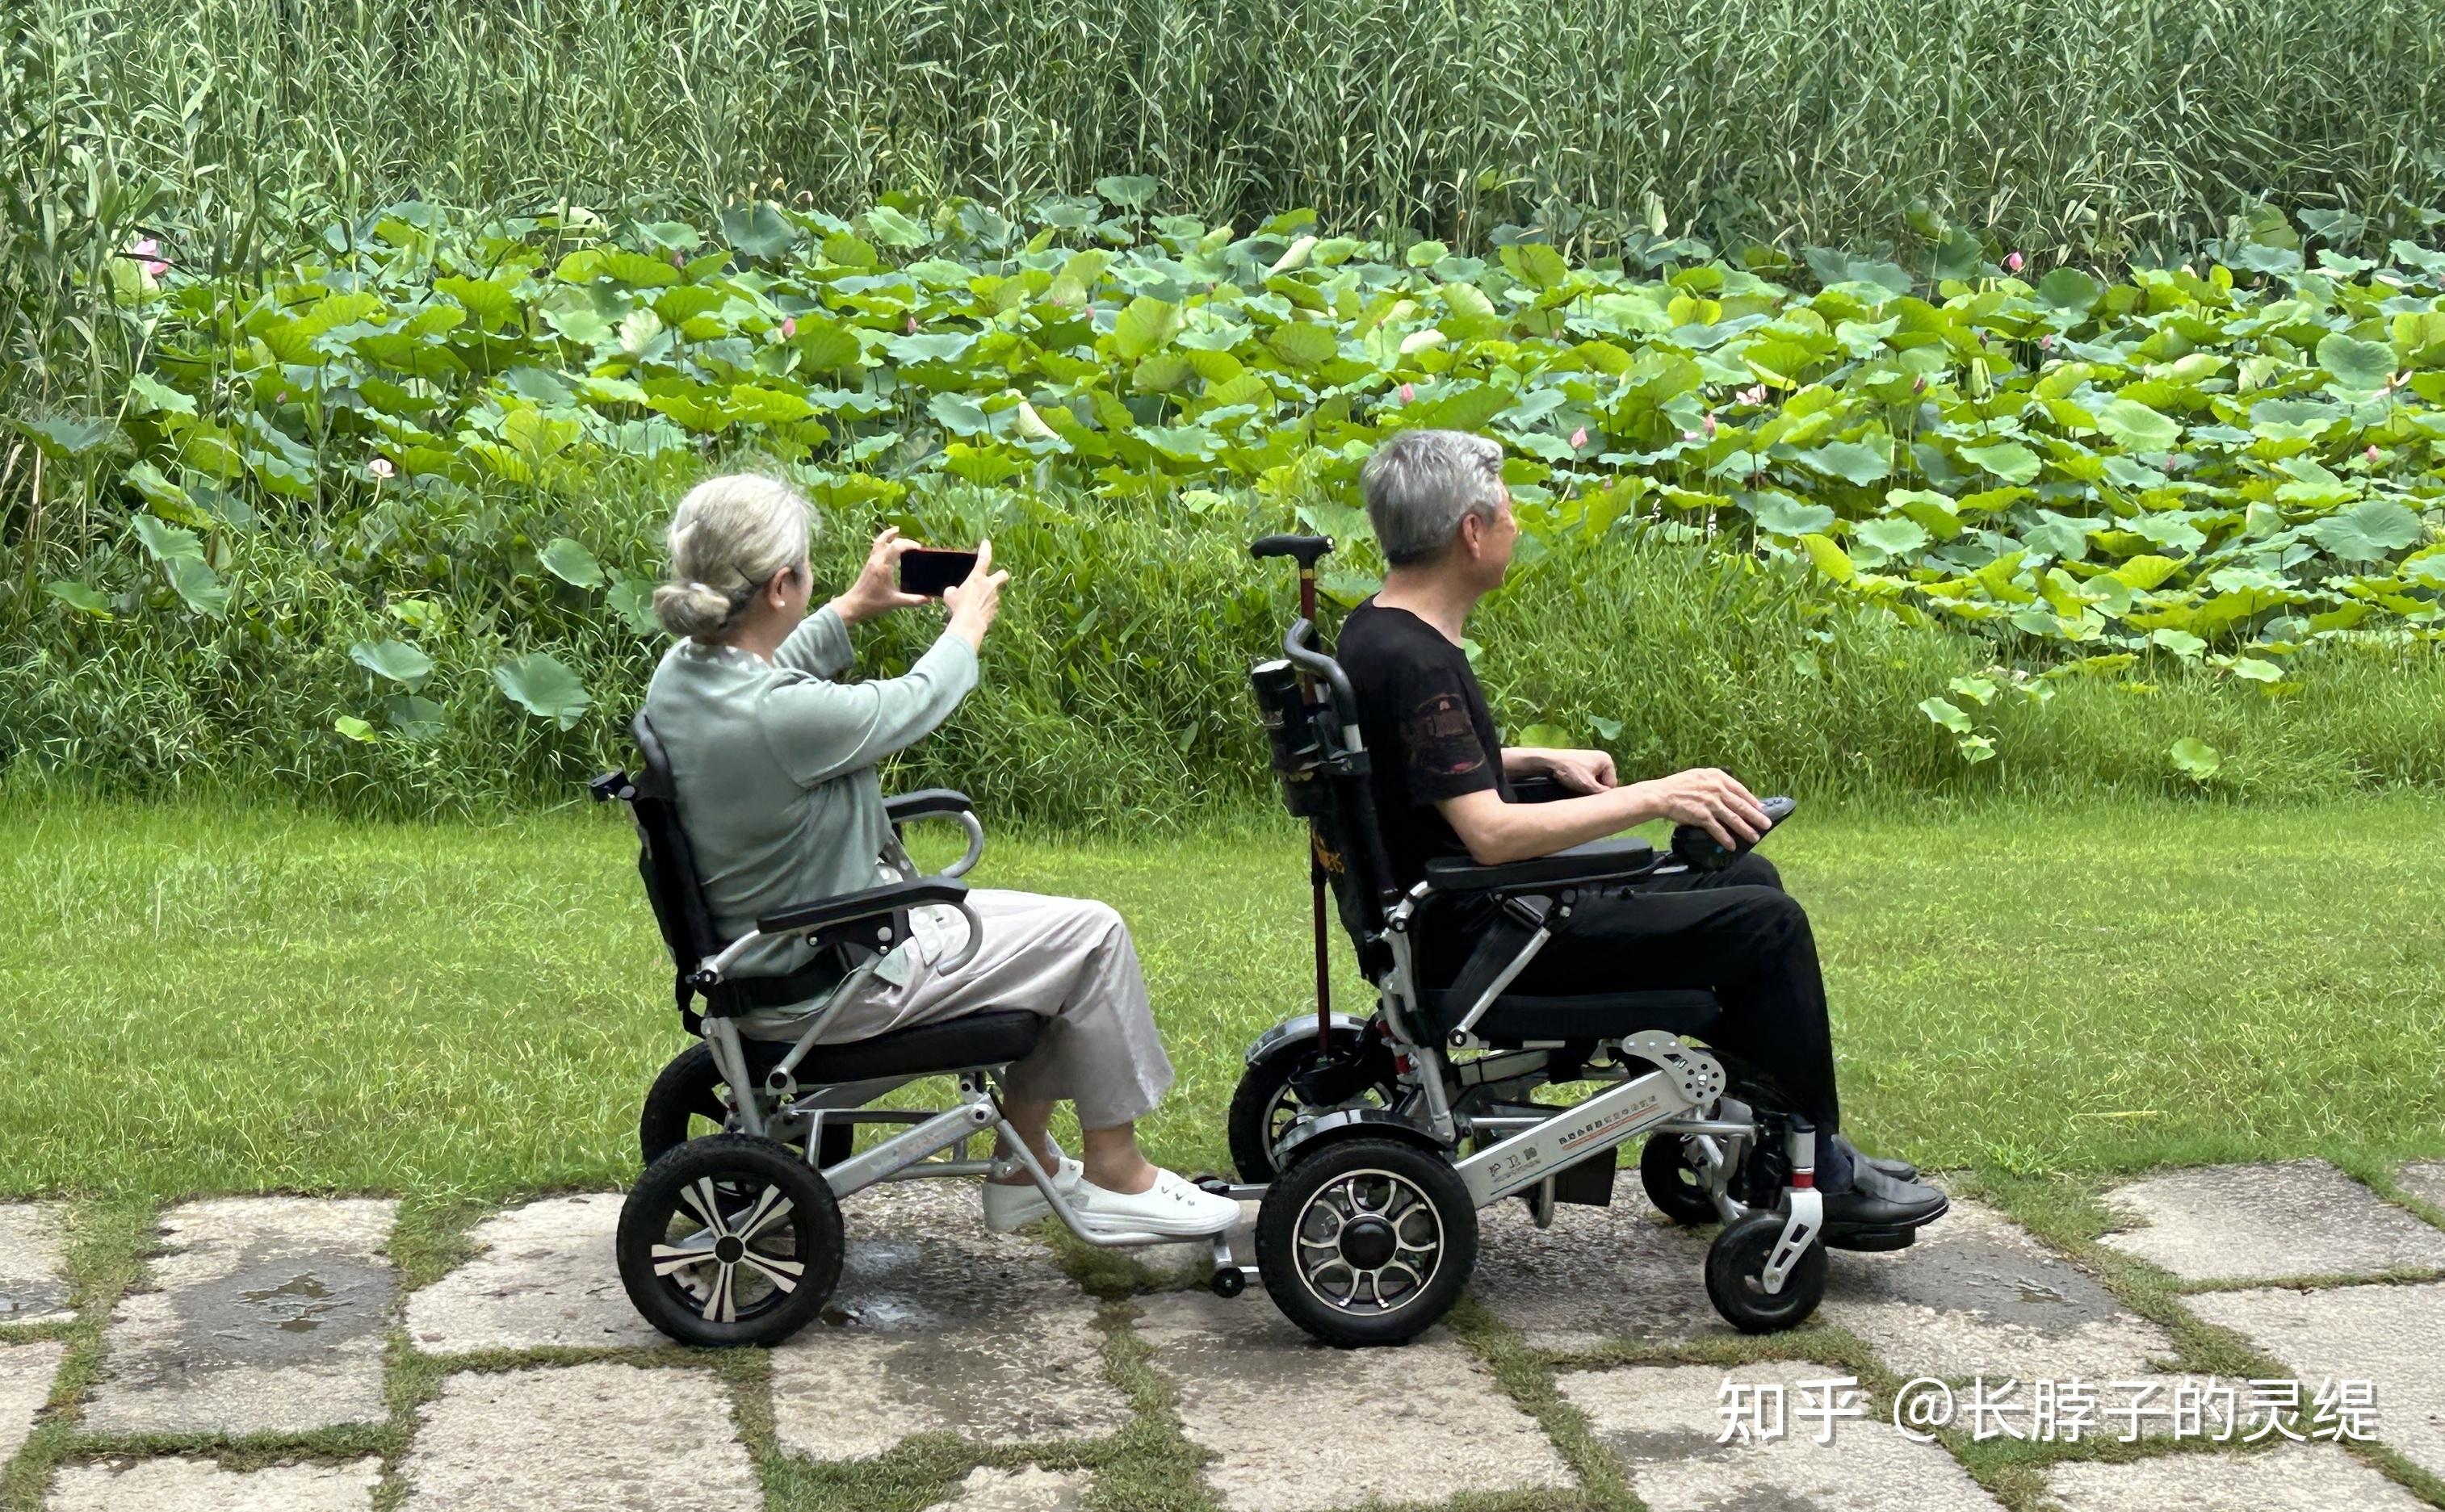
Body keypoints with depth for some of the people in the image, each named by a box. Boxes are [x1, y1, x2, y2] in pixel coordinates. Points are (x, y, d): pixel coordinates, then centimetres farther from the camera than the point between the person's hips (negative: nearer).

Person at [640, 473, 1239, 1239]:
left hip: (769, 944, 10)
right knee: (1094, 936, 1)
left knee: (1051, 936, 21)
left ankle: (1023, 1166, 30)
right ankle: (1116, 1175, 16)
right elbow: (913, 703, -14)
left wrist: (855, 606, 28)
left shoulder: (682, 670, -5)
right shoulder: (782, 716, -33)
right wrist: (968, 624, 7)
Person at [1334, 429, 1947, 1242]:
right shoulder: (1412, 662, -24)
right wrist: (1655, 797, -26)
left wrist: (1545, 761, 12)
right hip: (1475, 941, -11)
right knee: (1767, 926, -12)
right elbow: (1490, 832, -30)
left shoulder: (1378, 631, 8)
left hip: (1481, 906, 11)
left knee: (1749, 879, 16)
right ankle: (1815, 1180, -1)